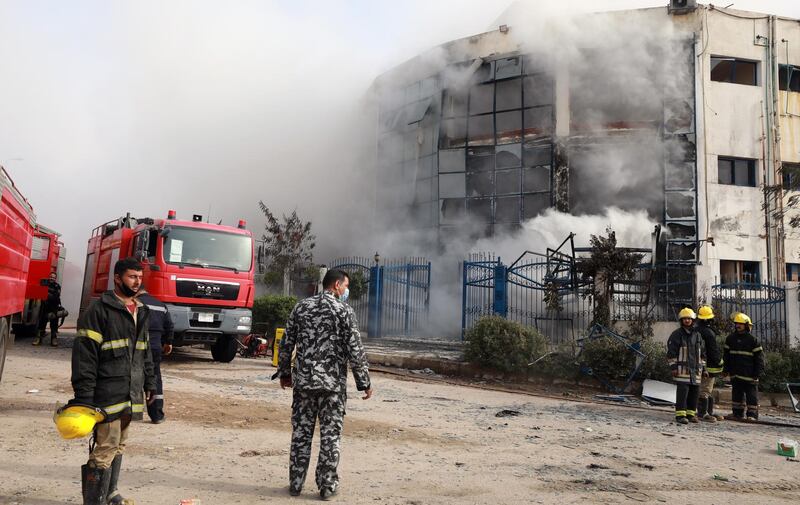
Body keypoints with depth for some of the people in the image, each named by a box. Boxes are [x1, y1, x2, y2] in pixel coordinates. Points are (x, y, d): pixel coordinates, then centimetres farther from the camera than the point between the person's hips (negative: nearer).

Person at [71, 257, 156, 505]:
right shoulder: (99, 310, -9)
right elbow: (84, 355, -13)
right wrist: (84, 397, -17)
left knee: (118, 447, 16)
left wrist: (149, 383, 18)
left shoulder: (141, 312, 16)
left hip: (131, 395, 7)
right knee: (104, 450, -7)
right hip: (108, 395, -7)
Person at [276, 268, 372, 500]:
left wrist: (284, 373, 20)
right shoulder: (344, 311, -6)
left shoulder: (301, 307, 6)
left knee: (301, 434, 12)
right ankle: (327, 486, 13)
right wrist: (364, 383, -2)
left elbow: (286, 344, 8)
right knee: (330, 436, 6)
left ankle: (296, 484, 19)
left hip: (303, 380, 4)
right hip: (333, 383, -3)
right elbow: (355, 351, -9)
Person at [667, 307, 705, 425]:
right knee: (683, 391, -10)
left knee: (694, 391, 8)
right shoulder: (677, 334, -2)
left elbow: (702, 353, 22)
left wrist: (702, 367, 16)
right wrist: (673, 367, -10)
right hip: (682, 369, -6)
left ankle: (691, 414, 19)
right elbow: (671, 352, -5)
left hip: (695, 370, 6)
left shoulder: (697, 335, 16)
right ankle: (680, 415, -6)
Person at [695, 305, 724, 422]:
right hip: (709, 366, -9)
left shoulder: (696, 331, 11)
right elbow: (714, 351, -16)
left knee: (709, 390, 17)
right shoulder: (708, 333, -19)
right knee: (705, 390, -5)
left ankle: (709, 412, 23)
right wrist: (720, 363, -3)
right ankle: (702, 413, -1)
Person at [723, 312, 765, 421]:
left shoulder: (752, 340, -4)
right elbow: (726, 355, 14)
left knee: (751, 395, 0)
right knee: (737, 394, 11)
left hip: (749, 374, -4)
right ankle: (737, 413, 18)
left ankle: (752, 415, 5)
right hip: (735, 373, 5)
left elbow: (759, 356, -3)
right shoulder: (730, 338, 8)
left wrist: (758, 372, -9)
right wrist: (726, 369, 10)